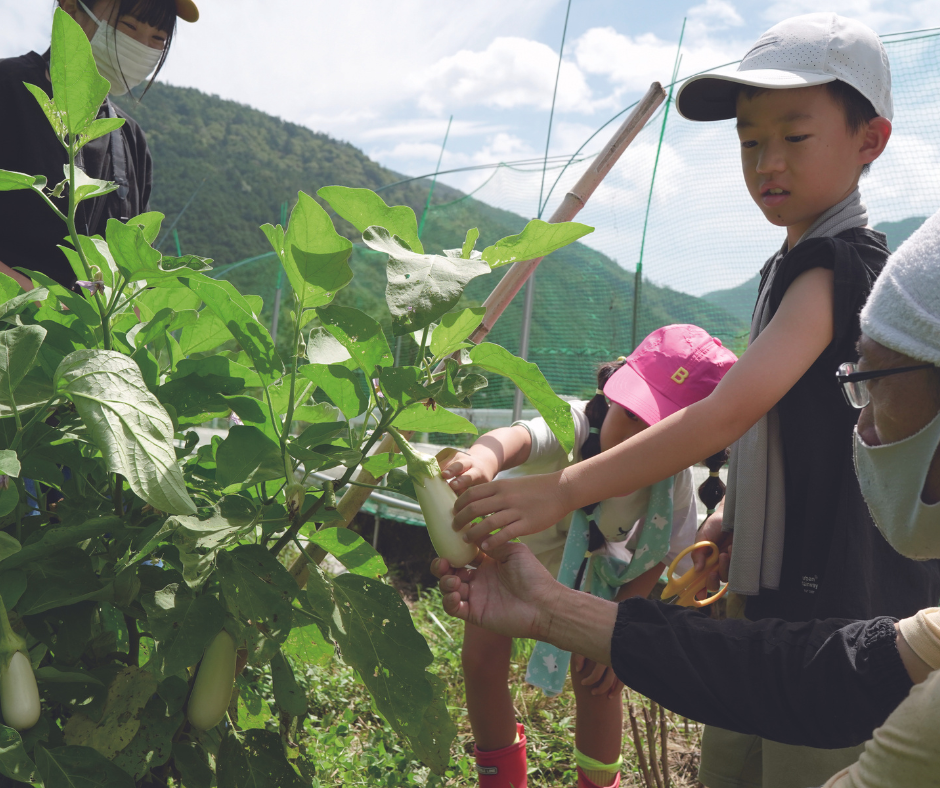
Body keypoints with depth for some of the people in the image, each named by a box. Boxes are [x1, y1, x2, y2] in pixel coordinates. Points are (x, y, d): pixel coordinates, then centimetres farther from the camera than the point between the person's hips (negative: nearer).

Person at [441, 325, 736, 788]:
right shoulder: (575, 426, -43)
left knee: (599, 681, -3)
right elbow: (521, 438, -66)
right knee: (482, 660, -5)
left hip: (588, 567, 2)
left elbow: (656, 558, -14)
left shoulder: (674, 484, -30)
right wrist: (485, 457, -89)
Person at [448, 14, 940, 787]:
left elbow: (731, 410, -31)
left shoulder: (841, 266, -18)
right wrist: (727, 524, 7)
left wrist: (562, 491, -35)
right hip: (774, 595, 9)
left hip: (843, 613, -9)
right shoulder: (789, 267, 12)